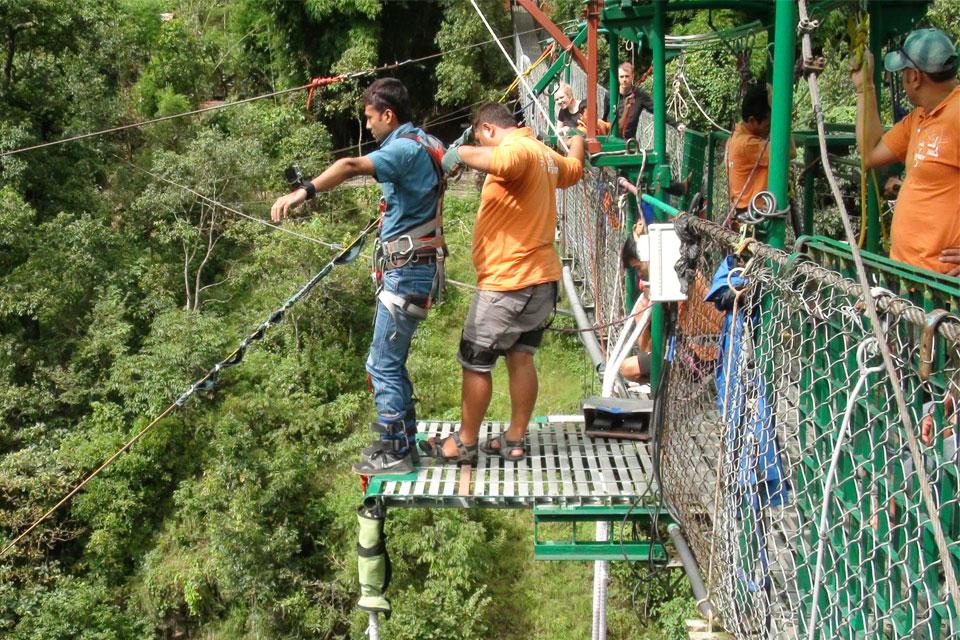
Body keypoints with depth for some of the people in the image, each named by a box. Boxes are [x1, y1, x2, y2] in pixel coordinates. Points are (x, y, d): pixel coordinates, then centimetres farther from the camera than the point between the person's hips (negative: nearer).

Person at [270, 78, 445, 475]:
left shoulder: (405, 148, -17)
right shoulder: (422, 144, 14)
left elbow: (351, 166, -36)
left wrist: (303, 192, -47)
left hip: (407, 271, -10)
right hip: (409, 267, 10)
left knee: (384, 365, -4)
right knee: (386, 362, 18)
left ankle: (395, 454, 4)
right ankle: (403, 439, 28)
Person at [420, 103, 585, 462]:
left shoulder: (517, 149, -17)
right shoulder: (544, 154, 14)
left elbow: (500, 161, -43)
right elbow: (574, 169, 37)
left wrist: (460, 153, -28)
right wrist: (577, 135, 56)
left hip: (506, 282, -10)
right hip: (542, 278, 10)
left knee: (475, 363, 2)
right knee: (521, 358, 13)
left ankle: (465, 443, 11)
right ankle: (515, 440, 18)